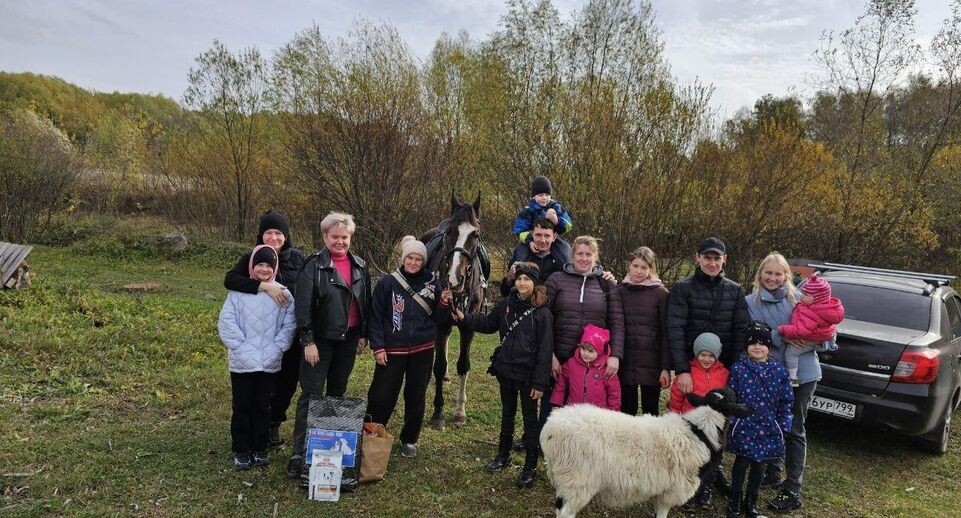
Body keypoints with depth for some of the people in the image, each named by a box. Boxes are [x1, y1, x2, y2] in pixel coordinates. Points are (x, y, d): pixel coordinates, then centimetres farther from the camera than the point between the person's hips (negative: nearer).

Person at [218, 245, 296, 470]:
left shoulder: (283, 294, -2)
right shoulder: (239, 291, -5)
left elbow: (289, 324, -2)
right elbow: (226, 322, -6)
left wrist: (275, 348, -10)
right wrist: (242, 347, -12)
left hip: (269, 363, 1)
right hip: (242, 362, -1)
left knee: (262, 406, 13)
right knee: (242, 406, 10)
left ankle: (260, 448, 27)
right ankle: (241, 450, 23)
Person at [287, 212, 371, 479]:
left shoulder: (360, 266, 6)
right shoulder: (313, 266, -10)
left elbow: (366, 302, 12)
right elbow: (303, 305, -13)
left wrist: (364, 335, 9)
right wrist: (308, 341, -17)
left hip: (349, 338, 5)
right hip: (320, 339, -5)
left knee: (338, 391, 16)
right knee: (311, 395, -4)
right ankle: (300, 452, 1)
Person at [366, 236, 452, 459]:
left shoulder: (432, 283, 0)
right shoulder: (387, 283, -6)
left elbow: (439, 319, 6)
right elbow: (375, 317, -4)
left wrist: (444, 303, -13)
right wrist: (378, 347, -9)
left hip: (423, 350, 2)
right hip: (393, 350, -2)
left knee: (416, 397, 12)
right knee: (381, 395, 1)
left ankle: (409, 439, 28)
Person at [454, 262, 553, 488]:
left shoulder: (542, 313, -16)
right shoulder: (506, 304, -1)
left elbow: (545, 349, -15)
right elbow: (488, 324, 16)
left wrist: (540, 383, -17)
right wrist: (464, 318, 2)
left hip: (528, 375, -5)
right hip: (505, 370, 5)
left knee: (530, 419, 8)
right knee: (507, 414, 21)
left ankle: (530, 467, 20)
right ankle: (503, 454, 38)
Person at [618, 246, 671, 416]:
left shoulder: (661, 293, -1)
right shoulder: (620, 291, 6)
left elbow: (666, 332, -3)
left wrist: (666, 367, -8)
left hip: (651, 364, -2)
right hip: (625, 363, 2)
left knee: (651, 411, 9)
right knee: (626, 410, 10)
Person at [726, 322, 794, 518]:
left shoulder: (779, 371, 0)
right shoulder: (738, 368, -5)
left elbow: (786, 401, 5)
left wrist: (783, 426, 2)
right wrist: (731, 421, -6)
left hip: (768, 428, 2)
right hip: (744, 427, -2)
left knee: (759, 465, 13)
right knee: (741, 463, 3)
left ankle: (751, 501, 30)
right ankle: (735, 499, 22)